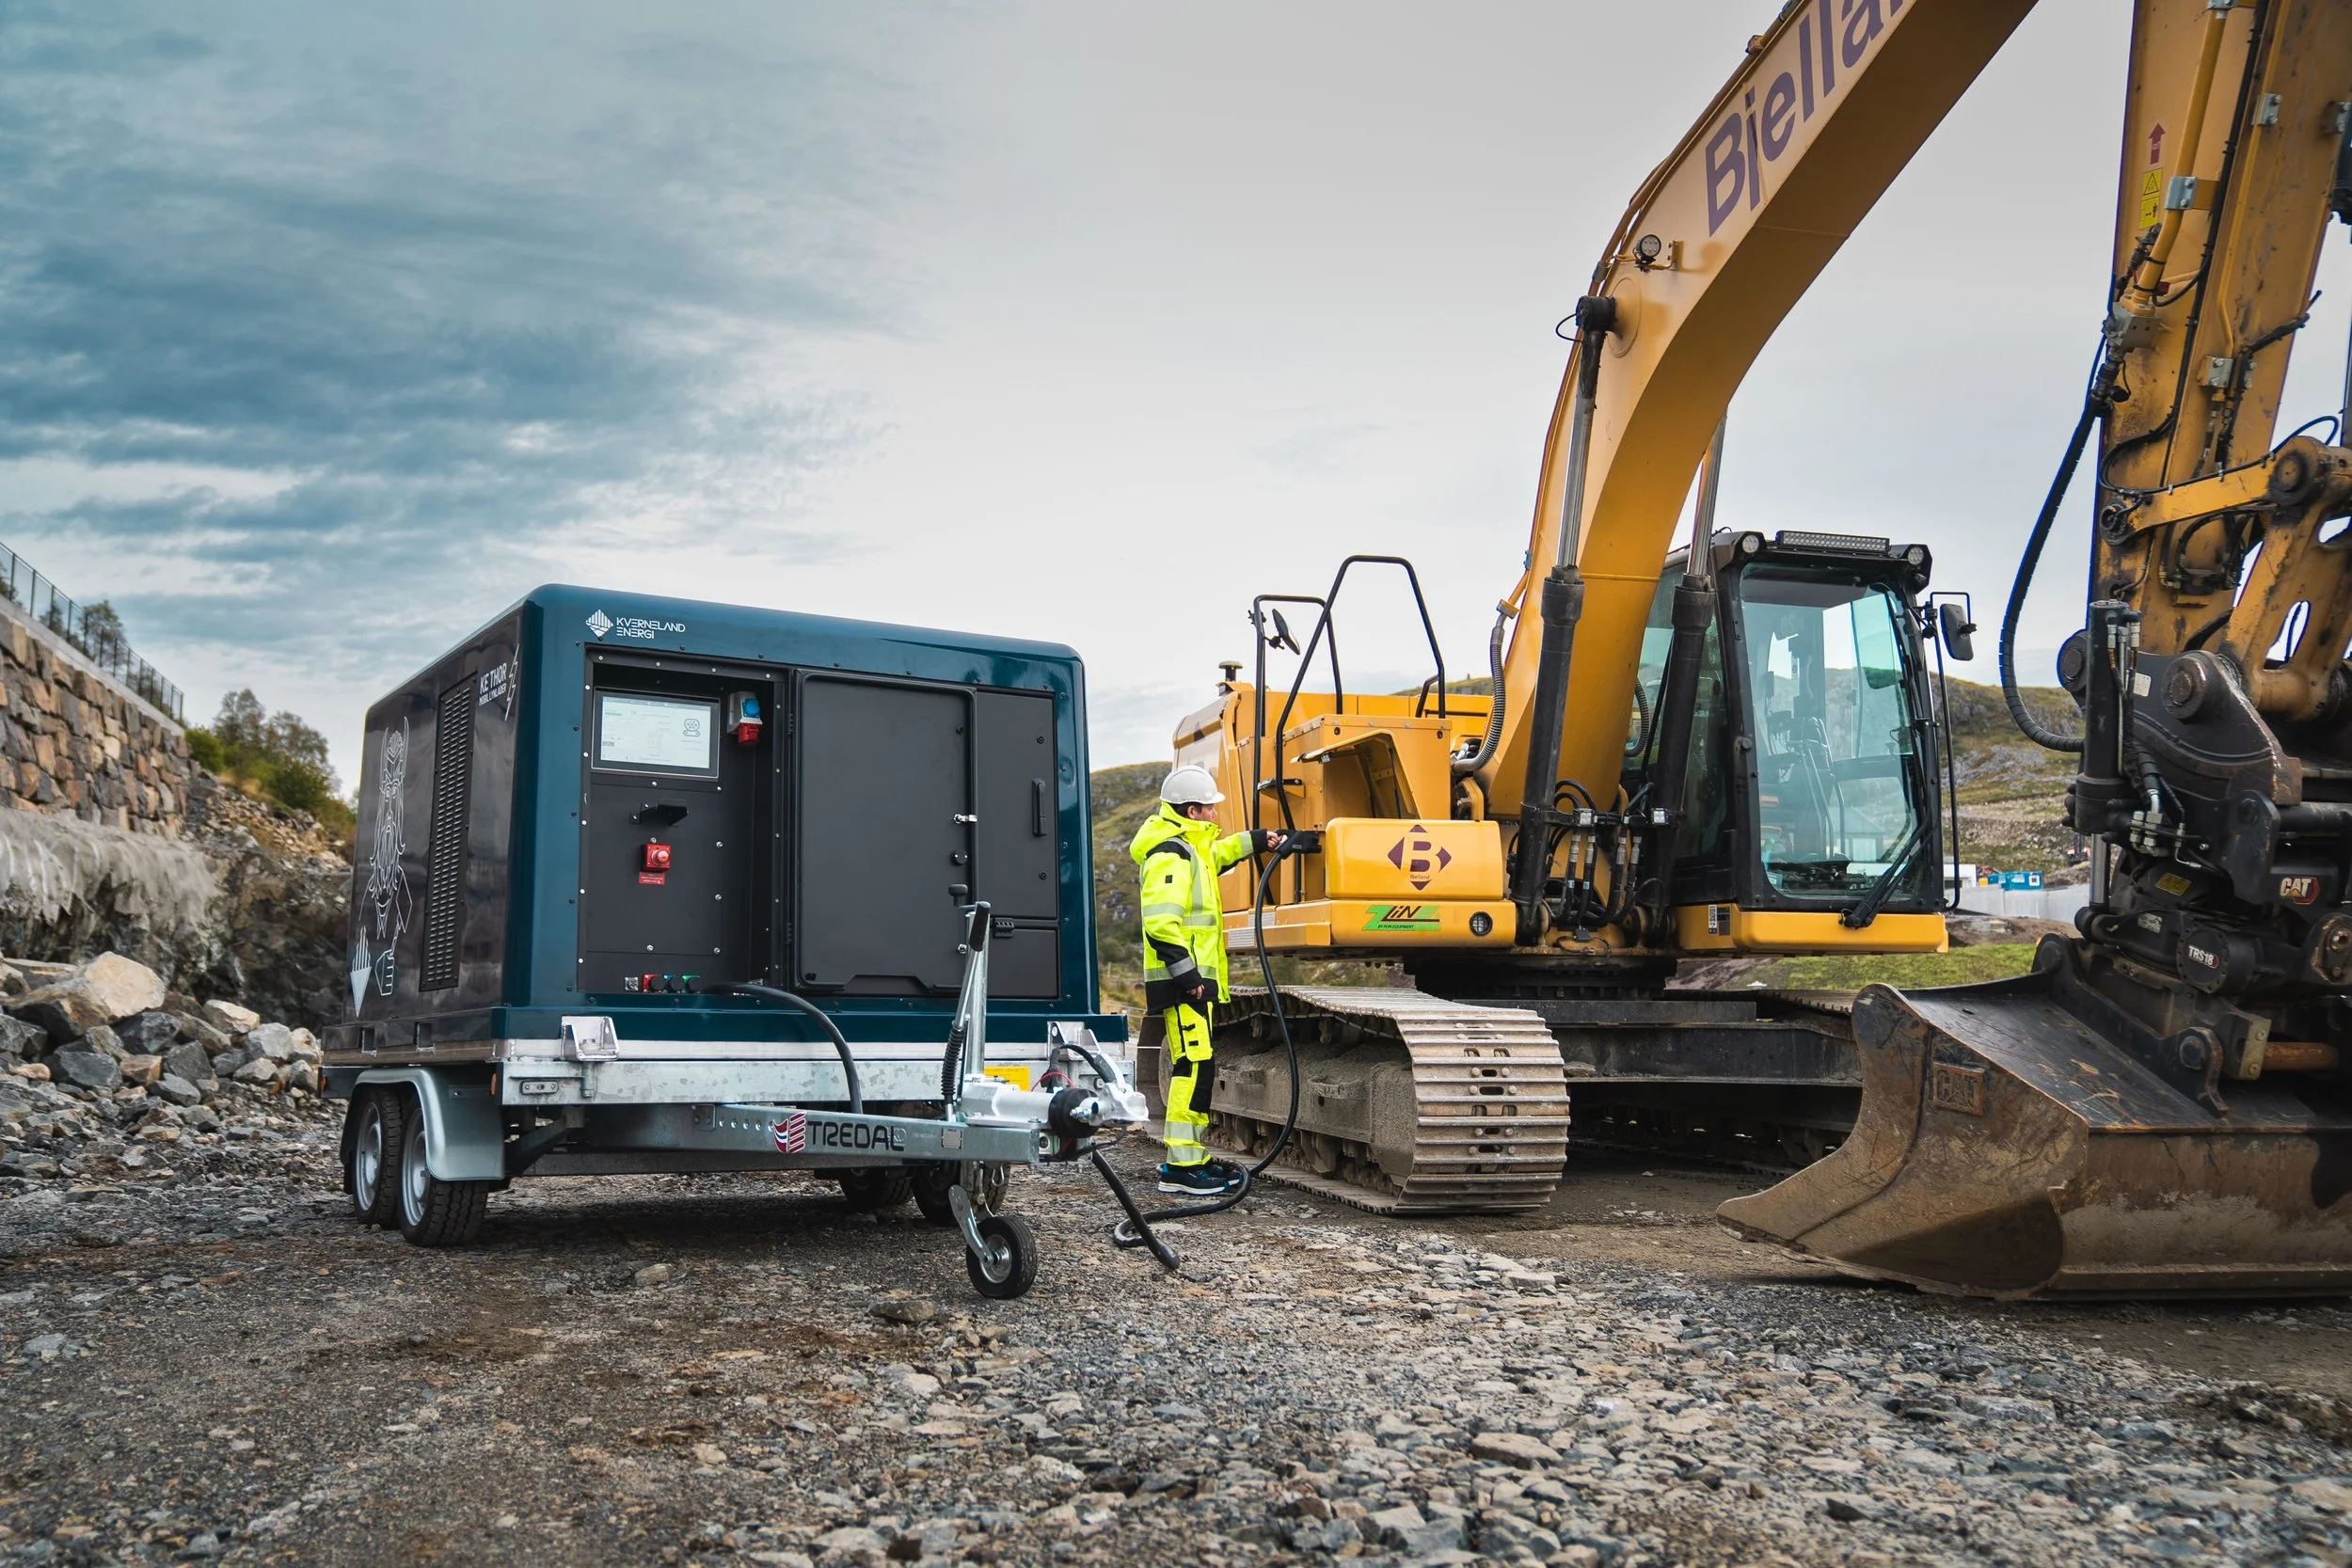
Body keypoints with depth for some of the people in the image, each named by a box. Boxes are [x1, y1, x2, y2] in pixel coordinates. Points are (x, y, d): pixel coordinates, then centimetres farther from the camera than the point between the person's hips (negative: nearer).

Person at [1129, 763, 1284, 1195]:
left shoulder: (1189, 847, 18)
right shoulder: (1169, 855, -16)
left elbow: (1216, 854, 43)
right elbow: (1161, 923, -25)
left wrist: (1256, 840, 39)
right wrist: (1186, 973, -24)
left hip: (1193, 979, 11)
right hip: (1183, 981, -11)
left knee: (1195, 1067, 13)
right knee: (1194, 1066, -13)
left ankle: (1192, 1155, 19)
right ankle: (1181, 1166, -12)